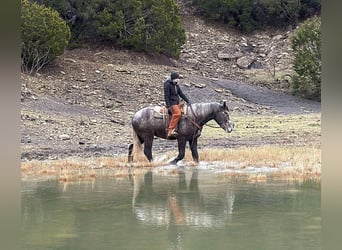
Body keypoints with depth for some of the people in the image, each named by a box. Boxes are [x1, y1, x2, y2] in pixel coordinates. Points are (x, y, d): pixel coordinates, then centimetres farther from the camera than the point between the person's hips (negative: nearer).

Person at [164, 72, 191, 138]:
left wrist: (188, 101, 9)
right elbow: (166, 97, -14)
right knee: (177, 114, -31)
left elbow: (181, 94, 19)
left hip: (177, 103, 10)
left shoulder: (176, 85, 15)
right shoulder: (167, 85, -9)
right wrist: (168, 107, -20)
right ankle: (170, 131, -36)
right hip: (171, 104, -10)